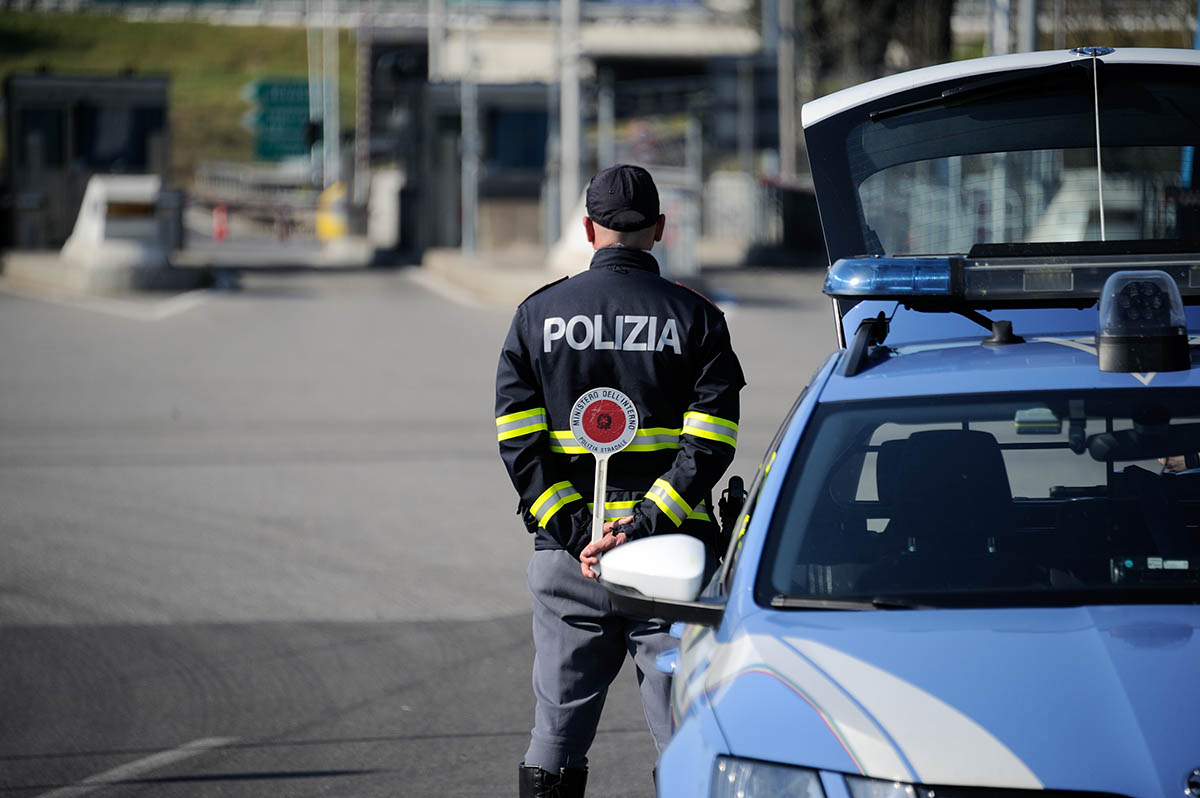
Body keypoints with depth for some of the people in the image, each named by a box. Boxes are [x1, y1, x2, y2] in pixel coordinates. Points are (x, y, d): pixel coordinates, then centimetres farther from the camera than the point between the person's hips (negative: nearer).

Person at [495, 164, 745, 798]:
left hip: (569, 556, 1)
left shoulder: (537, 315, 6)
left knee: (557, 735, 8)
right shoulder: (696, 318, 2)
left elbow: (518, 441, -3)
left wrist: (575, 531, -7)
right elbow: (708, 443, -9)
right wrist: (644, 526, -13)